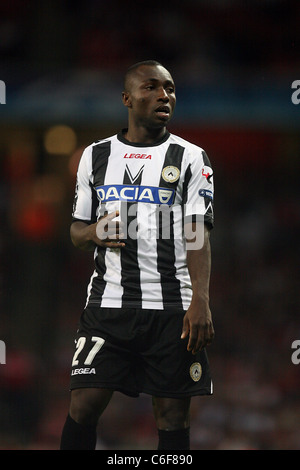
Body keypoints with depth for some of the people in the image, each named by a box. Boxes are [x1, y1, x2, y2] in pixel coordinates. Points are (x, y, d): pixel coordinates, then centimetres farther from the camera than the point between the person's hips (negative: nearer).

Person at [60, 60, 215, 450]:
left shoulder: (190, 158, 4)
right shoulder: (96, 156, 12)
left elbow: (197, 236, -3)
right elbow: (77, 233, 18)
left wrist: (201, 302, -16)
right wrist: (92, 232, -7)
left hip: (173, 310, -2)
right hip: (108, 304, 2)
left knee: (173, 413, 0)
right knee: (84, 405, -6)